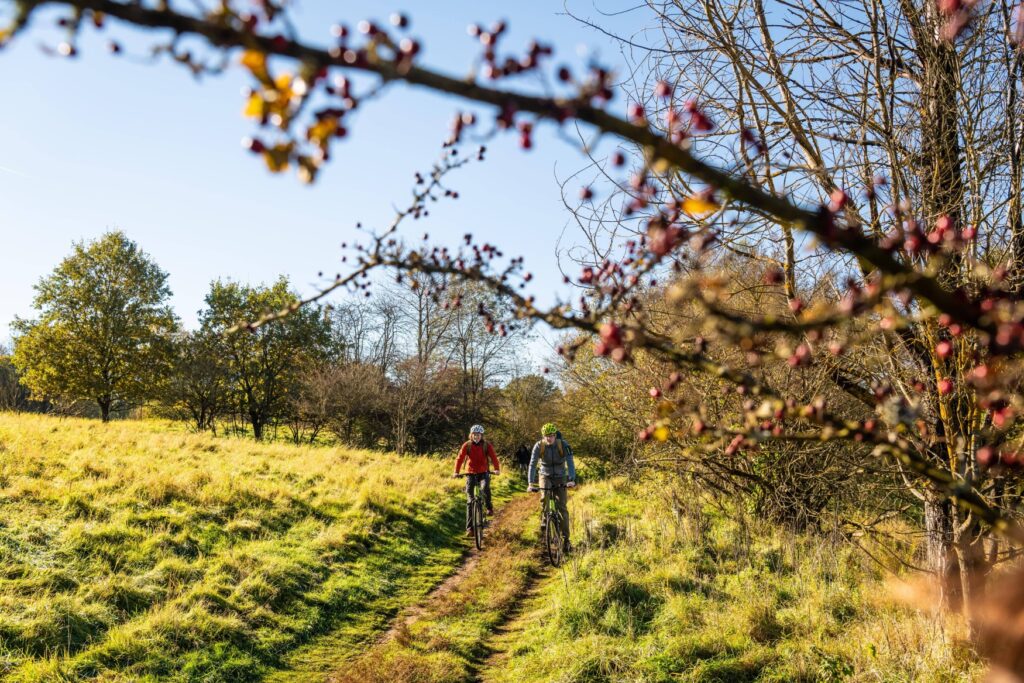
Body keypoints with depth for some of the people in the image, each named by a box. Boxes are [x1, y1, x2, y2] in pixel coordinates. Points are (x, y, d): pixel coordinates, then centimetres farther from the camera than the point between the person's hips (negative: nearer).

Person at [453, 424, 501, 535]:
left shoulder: (487, 445, -5)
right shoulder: (467, 445, -5)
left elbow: (493, 457, -16)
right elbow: (460, 458, -14)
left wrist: (497, 469, -33)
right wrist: (456, 472, -29)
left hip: (483, 473, -1)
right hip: (470, 473, 1)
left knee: (485, 487, -33)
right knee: (470, 500, -2)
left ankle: (489, 507, -3)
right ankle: (469, 527, 2)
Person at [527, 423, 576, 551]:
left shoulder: (563, 445, -19)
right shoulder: (539, 446, -17)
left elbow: (570, 463, -26)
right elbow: (533, 464, -22)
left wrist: (572, 479, -41)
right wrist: (530, 483, -34)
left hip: (560, 478, 0)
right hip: (545, 476, 0)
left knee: (562, 508, -5)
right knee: (544, 496, -32)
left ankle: (565, 539, 2)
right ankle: (544, 517, -4)